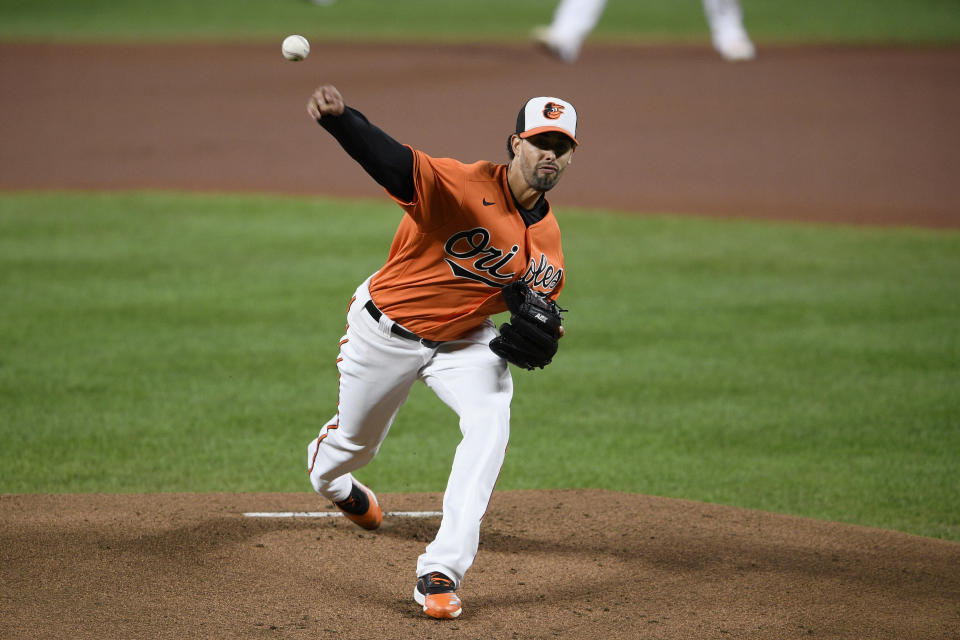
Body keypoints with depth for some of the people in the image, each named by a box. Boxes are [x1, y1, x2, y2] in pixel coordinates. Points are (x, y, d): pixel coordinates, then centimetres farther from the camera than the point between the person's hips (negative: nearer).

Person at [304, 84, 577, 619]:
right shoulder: (464, 185, -30)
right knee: (355, 439, 16)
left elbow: (540, 295, 11)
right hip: (387, 330, -4)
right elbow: (391, 161, -48)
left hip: (465, 341, 4)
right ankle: (330, 481, 60)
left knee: (491, 420, -24)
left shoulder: (547, 234, -8)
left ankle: (440, 572, -24)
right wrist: (338, 118, -68)